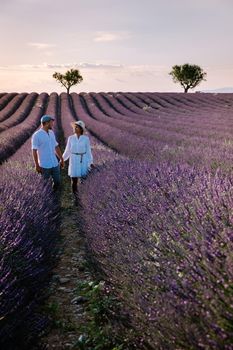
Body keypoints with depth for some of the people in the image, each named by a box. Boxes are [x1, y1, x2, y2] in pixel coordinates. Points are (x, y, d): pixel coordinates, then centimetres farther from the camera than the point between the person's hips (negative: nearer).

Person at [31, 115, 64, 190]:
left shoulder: (51, 133, 7)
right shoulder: (36, 135, -13)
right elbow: (34, 151, -12)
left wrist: (61, 159, 14)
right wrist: (37, 165, -13)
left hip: (55, 164, 6)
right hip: (44, 166, -6)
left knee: (57, 182, 13)